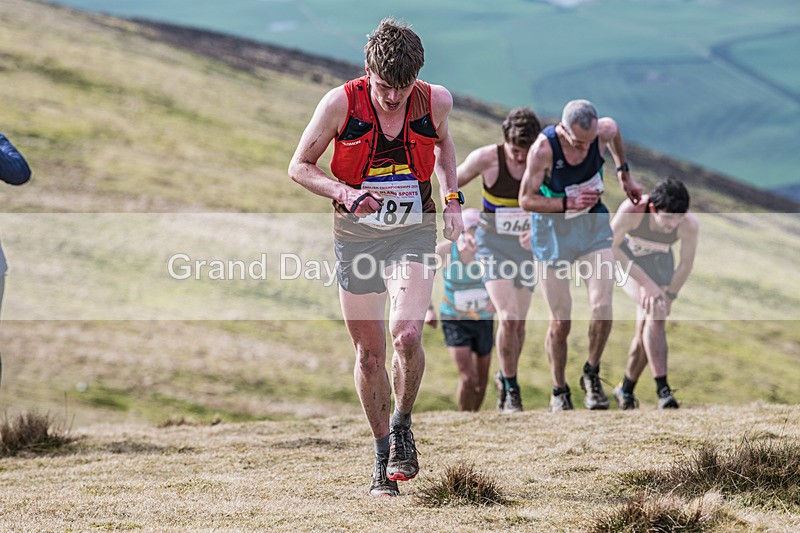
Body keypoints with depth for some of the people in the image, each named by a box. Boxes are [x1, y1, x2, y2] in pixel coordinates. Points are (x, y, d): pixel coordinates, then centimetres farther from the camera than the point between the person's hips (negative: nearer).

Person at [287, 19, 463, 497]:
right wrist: (343, 193, -21)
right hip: (356, 234, 0)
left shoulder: (435, 101, -8)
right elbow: (300, 166, -4)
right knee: (369, 353, 5)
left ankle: (402, 427, 6)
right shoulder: (341, 103, -14)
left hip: (414, 232, 0)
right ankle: (384, 459, 21)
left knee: (407, 336, -21)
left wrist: (453, 197, 6)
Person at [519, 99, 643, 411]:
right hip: (553, 231, -3)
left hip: (593, 225, 3)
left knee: (602, 308, -14)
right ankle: (559, 391, 21)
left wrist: (624, 173, 19)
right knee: (560, 321, 0)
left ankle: (592, 375, 11)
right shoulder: (543, 149, -26)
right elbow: (526, 200, -18)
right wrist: (568, 203, -29)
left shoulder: (604, 130, -16)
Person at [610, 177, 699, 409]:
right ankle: (662, 388, -28)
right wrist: (646, 283, -28)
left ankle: (625, 390, 24)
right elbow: (612, 247, -24)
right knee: (655, 312, -25)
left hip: (659, 262, 3)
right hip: (625, 259, -3)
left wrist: (668, 297, -13)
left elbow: (685, 264, -14)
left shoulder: (690, 225, -31)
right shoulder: (631, 210, -38)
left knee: (647, 327, 2)